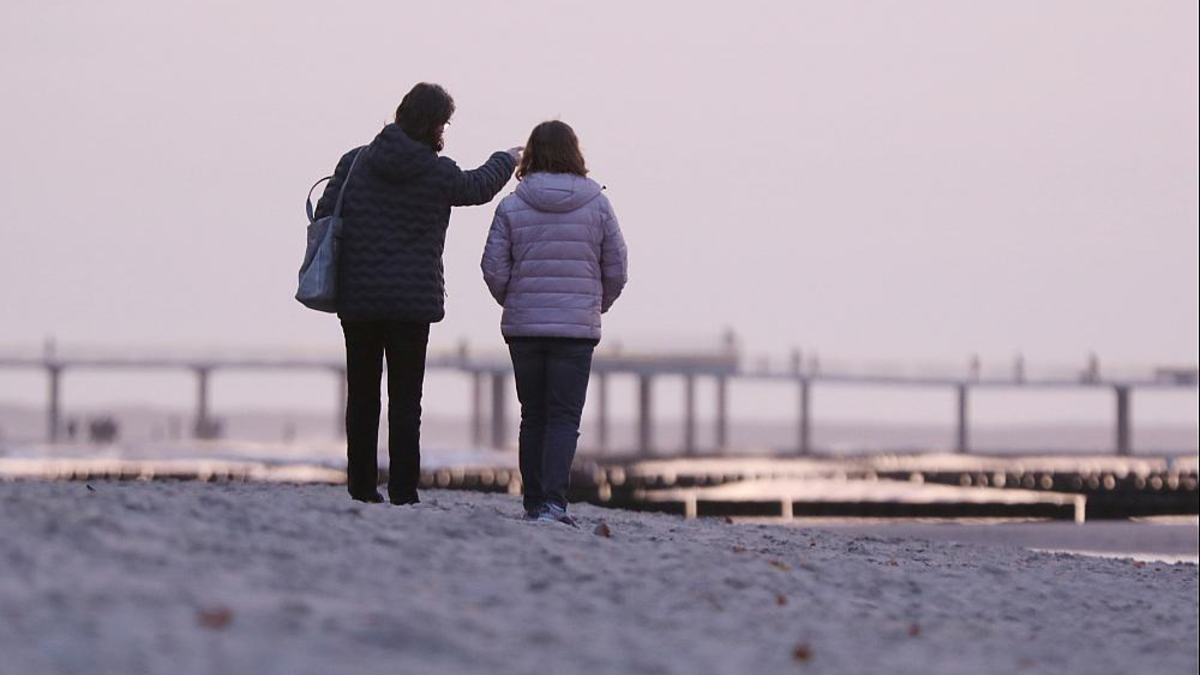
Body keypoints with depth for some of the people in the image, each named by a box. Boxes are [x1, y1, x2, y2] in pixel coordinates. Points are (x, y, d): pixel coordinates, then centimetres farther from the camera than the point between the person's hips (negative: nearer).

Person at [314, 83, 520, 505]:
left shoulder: (355, 162, 0)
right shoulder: (438, 173, -5)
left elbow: (324, 218, -1)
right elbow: (478, 187, 15)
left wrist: (330, 279, 11)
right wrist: (507, 161, 35)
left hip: (357, 297, 3)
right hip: (412, 300, -3)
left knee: (362, 394, 11)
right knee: (405, 398, 2)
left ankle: (361, 485, 10)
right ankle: (402, 489, -2)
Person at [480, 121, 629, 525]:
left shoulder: (511, 207, -3)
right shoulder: (597, 204, -2)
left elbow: (493, 269, -3)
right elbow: (617, 269, 1)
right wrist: (597, 306, 19)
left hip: (523, 326, 2)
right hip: (577, 326, -1)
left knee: (533, 416, 12)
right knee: (564, 416, -2)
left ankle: (534, 503, 14)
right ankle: (553, 501, -18)